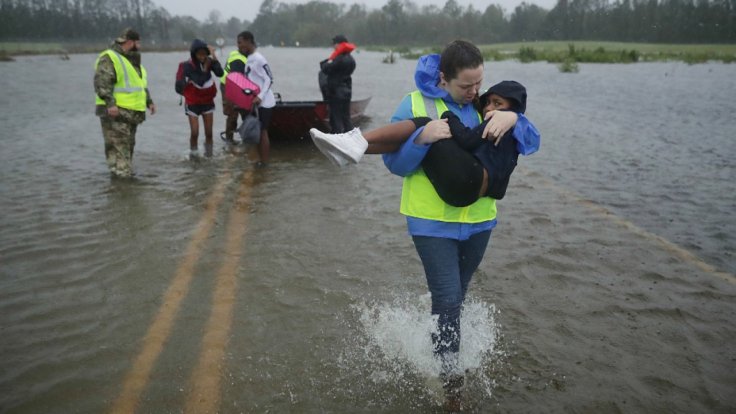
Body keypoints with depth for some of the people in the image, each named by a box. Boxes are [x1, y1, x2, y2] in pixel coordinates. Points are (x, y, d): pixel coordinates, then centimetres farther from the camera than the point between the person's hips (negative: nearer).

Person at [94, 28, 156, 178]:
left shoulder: (133, 61, 22)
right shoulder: (109, 58, -10)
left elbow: (141, 84, 30)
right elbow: (102, 83, -20)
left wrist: (149, 101, 20)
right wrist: (110, 103, -30)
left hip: (131, 113, 9)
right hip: (115, 113, -9)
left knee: (128, 147, 13)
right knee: (118, 147, -11)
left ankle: (127, 175, 20)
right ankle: (122, 175, -13)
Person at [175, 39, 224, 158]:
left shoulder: (208, 62, -8)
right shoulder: (187, 66, -16)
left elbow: (220, 73, -26)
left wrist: (213, 56, -30)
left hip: (207, 102, 3)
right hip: (192, 103, -2)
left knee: (209, 132, 4)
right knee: (194, 132, -8)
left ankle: (208, 154, 25)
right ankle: (193, 154, 14)